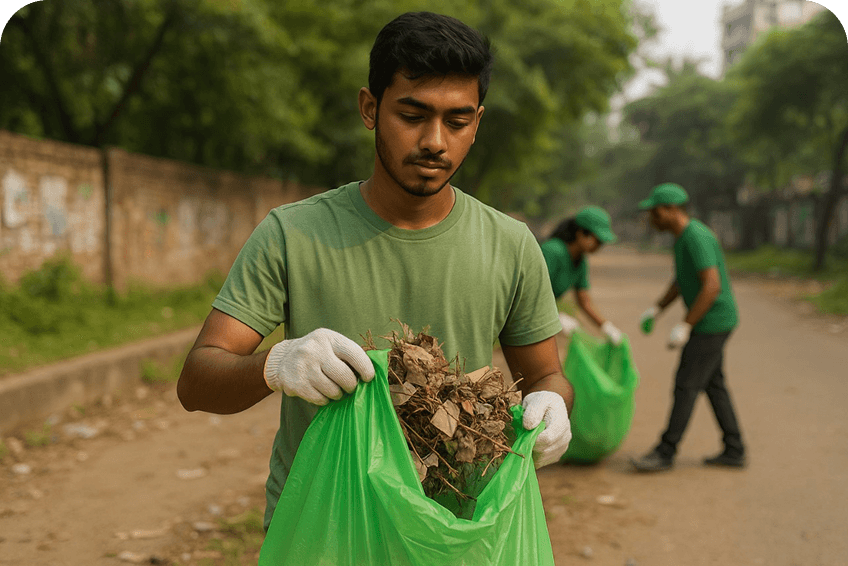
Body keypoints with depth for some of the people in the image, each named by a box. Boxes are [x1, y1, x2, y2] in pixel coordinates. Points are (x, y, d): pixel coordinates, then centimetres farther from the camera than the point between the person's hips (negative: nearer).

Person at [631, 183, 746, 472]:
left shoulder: (696, 237, -23)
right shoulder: (685, 235, 10)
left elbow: (712, 286, -28)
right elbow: (682, 281, 21)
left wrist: (684, 326, -26)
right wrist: (656, 310, 14)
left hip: (712, 323, -10)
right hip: (709, 321, 10)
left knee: (686, 384, -5)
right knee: (712, 384, 14)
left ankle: (665, 451, 3)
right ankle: (734, 451, 19)